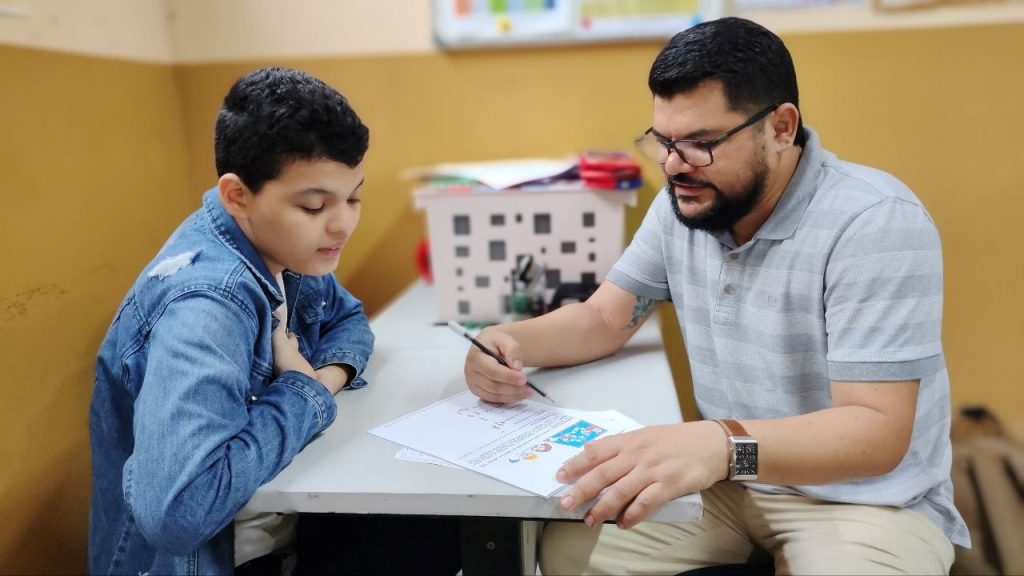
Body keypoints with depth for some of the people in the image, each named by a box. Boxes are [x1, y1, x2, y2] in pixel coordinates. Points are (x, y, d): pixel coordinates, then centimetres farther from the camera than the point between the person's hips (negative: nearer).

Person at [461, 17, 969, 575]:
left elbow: (878, 431, -28)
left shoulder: (874, 224, -22)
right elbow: (603, 319, 2)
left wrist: (724, 446, -46)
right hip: (726, 480, 5)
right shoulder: (682, 204, -2)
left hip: (866, 500, -4)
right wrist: (511, 340, -19)